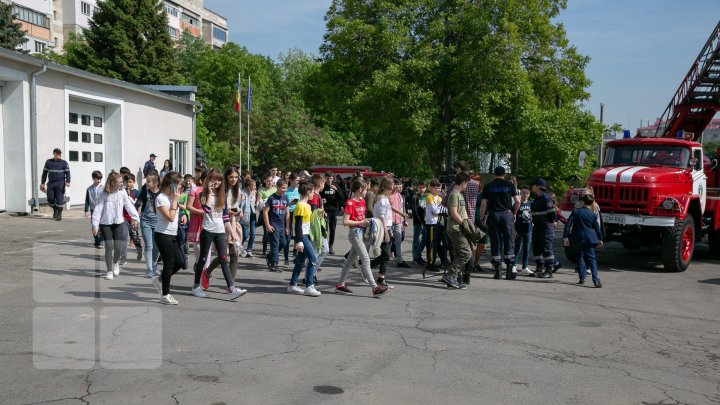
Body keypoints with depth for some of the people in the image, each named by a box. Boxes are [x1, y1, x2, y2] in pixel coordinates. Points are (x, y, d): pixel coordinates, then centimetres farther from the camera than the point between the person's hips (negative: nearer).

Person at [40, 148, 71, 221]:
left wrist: (67, 182, -16)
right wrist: (42, 183, 12)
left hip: (60, 183, -3)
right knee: (50, 199, -2)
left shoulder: (64, 163, 4)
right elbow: (44, 173, 16)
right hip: (51, 183, 3)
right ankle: (55, 209, 25)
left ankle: (59, 215, 2)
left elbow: (67, 173, 0)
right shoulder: (48, 162, 11)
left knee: (59, 199, -5)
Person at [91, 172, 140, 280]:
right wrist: (95, 225, -9)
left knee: (118, 247, -6)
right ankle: (109, 271, 13)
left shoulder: (122, 192, -2)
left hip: (119, 223, 1)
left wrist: (135, 217, -11)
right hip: (105, 224, -1)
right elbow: (98, 210, -5)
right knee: (109, 247, -3)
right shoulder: (104, 194, -7)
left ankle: (116, 263, 28)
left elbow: (129, 206, -2)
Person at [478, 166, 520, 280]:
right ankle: (509, 271, 2)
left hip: (493, 215, 0)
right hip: (507, 214, 0)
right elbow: (518, 201, 0)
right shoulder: (509, 185, 3)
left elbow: (483, 204, -1)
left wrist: (482, 218, 6)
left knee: (495, 243, 5)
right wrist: (514, 213, 13)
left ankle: (497, 271, 6)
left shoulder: (488, 186, 3)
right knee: (509, 242, 4)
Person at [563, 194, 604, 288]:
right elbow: (597, 228, 6)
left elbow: (568, 225, -6)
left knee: (580, 257, 15)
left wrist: (565, 237, -3)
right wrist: (600, 239, 19)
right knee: (592, 259, 0)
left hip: (577, 239, 0)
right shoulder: (593, 215, -2)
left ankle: (582, 278, 14)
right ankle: (596, 280, -11)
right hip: (589, 239, 0)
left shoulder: (575, 211, -3)